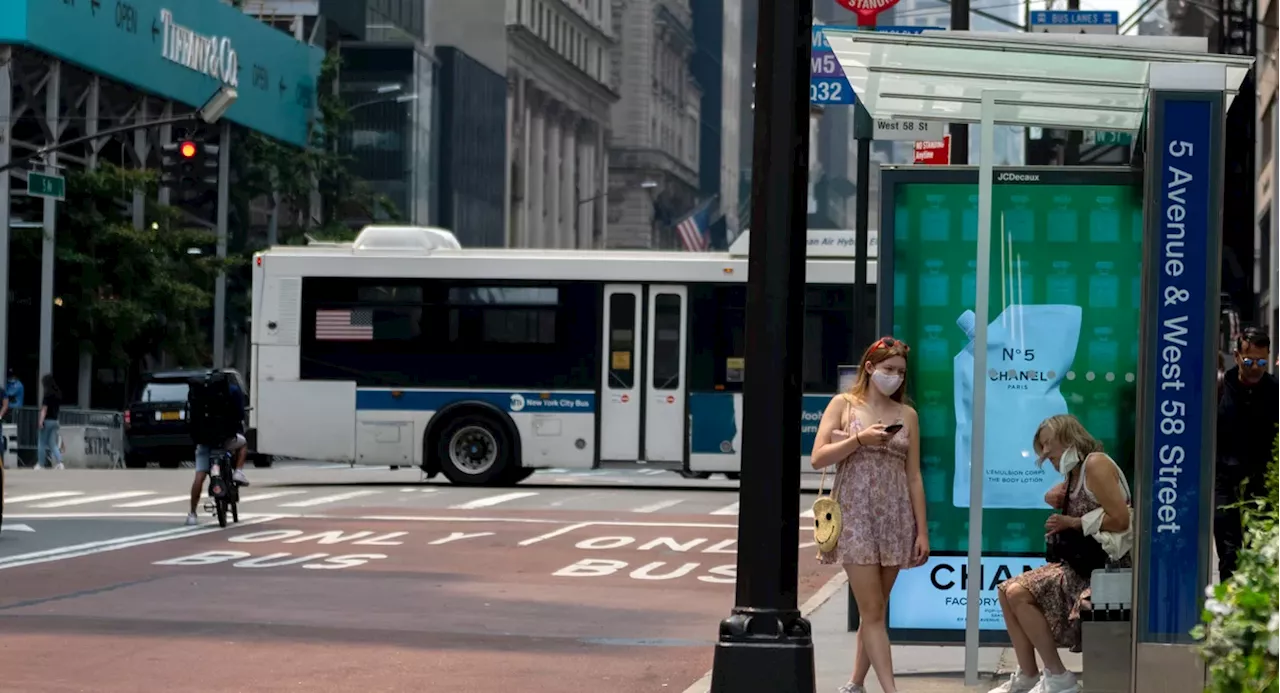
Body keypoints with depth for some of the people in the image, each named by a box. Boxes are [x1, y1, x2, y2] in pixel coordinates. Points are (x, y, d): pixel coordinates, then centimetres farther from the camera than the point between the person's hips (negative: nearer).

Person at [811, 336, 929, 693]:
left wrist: (922, 531, 4)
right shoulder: (843, 405, 3)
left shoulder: (906, 415, 9)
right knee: (872, 611, -9)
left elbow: (913, 477, 8)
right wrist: (859, 439, -15)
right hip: (855, 516, -3)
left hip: (895, 519, 3)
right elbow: (818, 459, -3)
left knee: (875, 609, 8)